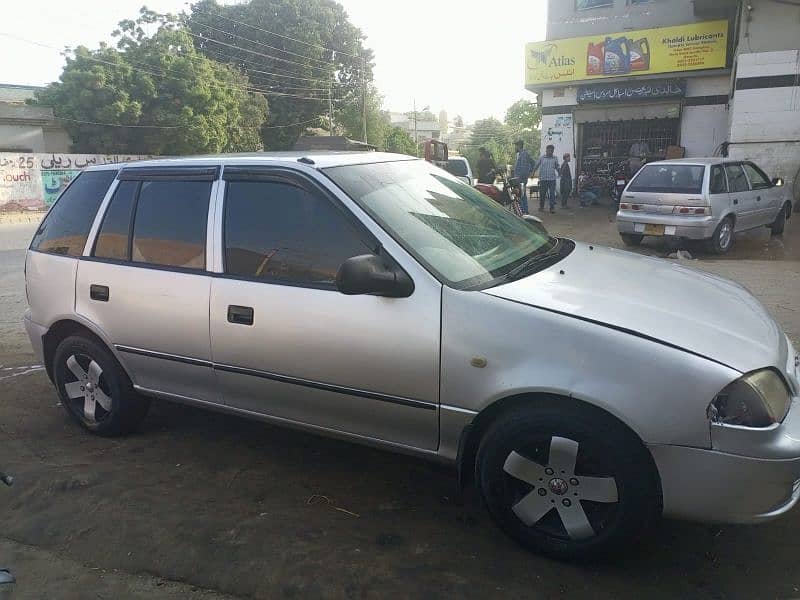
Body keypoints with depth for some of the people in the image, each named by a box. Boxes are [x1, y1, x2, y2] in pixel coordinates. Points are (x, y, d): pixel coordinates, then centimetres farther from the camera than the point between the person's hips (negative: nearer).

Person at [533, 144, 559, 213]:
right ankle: (541, 207, 20)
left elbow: (557, 167, 22)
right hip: (543, 179, -1)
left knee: (552, 194, -5)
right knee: (542, 194, 5)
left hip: (552, 179, 1)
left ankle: (552, 208, -1)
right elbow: (536, 166, 10)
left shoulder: (555, 159, 11)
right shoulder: (541, 158, 6)